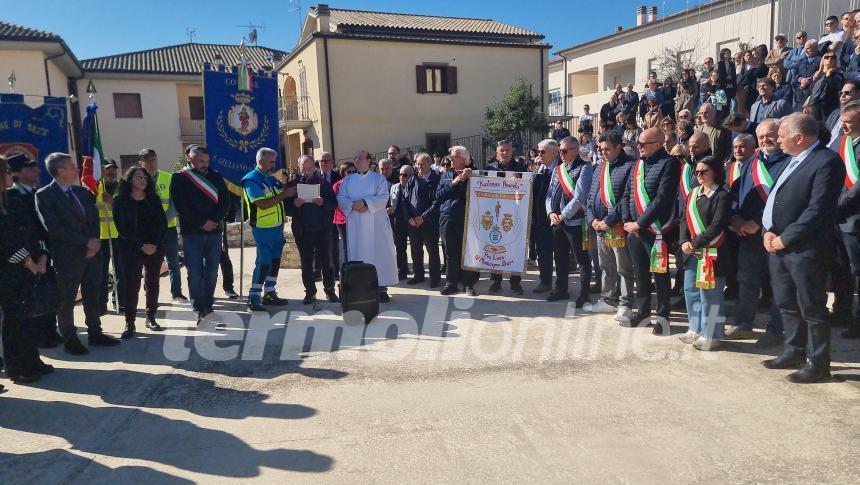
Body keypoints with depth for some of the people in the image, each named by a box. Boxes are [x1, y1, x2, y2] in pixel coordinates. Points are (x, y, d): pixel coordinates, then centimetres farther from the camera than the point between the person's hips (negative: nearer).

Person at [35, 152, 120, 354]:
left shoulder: (82, 192, 12)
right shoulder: (44, 195, -8)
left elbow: (94, 218, 12)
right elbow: (53, 228, -15)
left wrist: (94, 242, -5)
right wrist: (86, 242, -15)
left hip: (92, 253, 6)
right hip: (67, 256, -6)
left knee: (93, 296, 13)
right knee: (66, 300, 6)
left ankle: (95, 333, 25)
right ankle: (69, 339, 19)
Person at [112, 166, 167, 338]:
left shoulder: (153, 199, 9)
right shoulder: (120, 201, 0)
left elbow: (163, 222, 4)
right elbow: (122, 227, -7)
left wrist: (156, 244, -9)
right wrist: (142, 246, -14)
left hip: (155, 247, 3)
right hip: (131, 249, -3)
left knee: (153, 282, 6)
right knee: (131, 285, -5)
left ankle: (151, 318, 17)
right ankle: (129, 323, 0)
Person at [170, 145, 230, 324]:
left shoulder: (216, 177, 10)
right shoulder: (179, 178, 1)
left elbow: (224, 202, 5)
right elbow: (181, 205, -8)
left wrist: (214, 221, -10)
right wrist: (202, 222, -11)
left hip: (214, 231, 3)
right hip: (191, 232, -3)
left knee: (212, 271, 6)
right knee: (195, 272, -5)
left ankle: (208, 306, 17)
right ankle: (199, 310, -3)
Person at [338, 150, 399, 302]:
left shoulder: (379, 178, 4)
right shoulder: (348, 180, 14)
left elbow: (383, 198, -9)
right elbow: (341, 198, 3)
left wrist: (365, 202, -20)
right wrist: (353, 205, -16)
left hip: (375, 223, -3)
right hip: (355, 224, 3)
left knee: (379, 253, -2)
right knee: (358, 254, 4)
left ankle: (382, 288, 3)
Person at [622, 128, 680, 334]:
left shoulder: (669, 163, -11)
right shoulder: (638, 165, 13)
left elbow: (662, 199, -18)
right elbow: (628, 194, 14)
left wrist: (639, 223, -16)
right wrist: (628, 221, 1)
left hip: (655, 230, -7)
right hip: (634, 230, 7)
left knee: (659, 273, 4)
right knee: (640, 272, 15)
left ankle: (662, 316, 17)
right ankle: (643, 312, 28)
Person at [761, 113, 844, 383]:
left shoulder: (826, 161, -13)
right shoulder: (793, 161, 14)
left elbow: (817, 209, -19)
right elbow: (775, 199, 16)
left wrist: (785, 238, -16)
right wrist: (769, 231, 2)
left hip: (805, 248, -9)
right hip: (778, 245, 9)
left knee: (811, 308, 2)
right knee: (786, 303, 17)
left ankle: (818, 364, 14)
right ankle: (794, 353, 31)